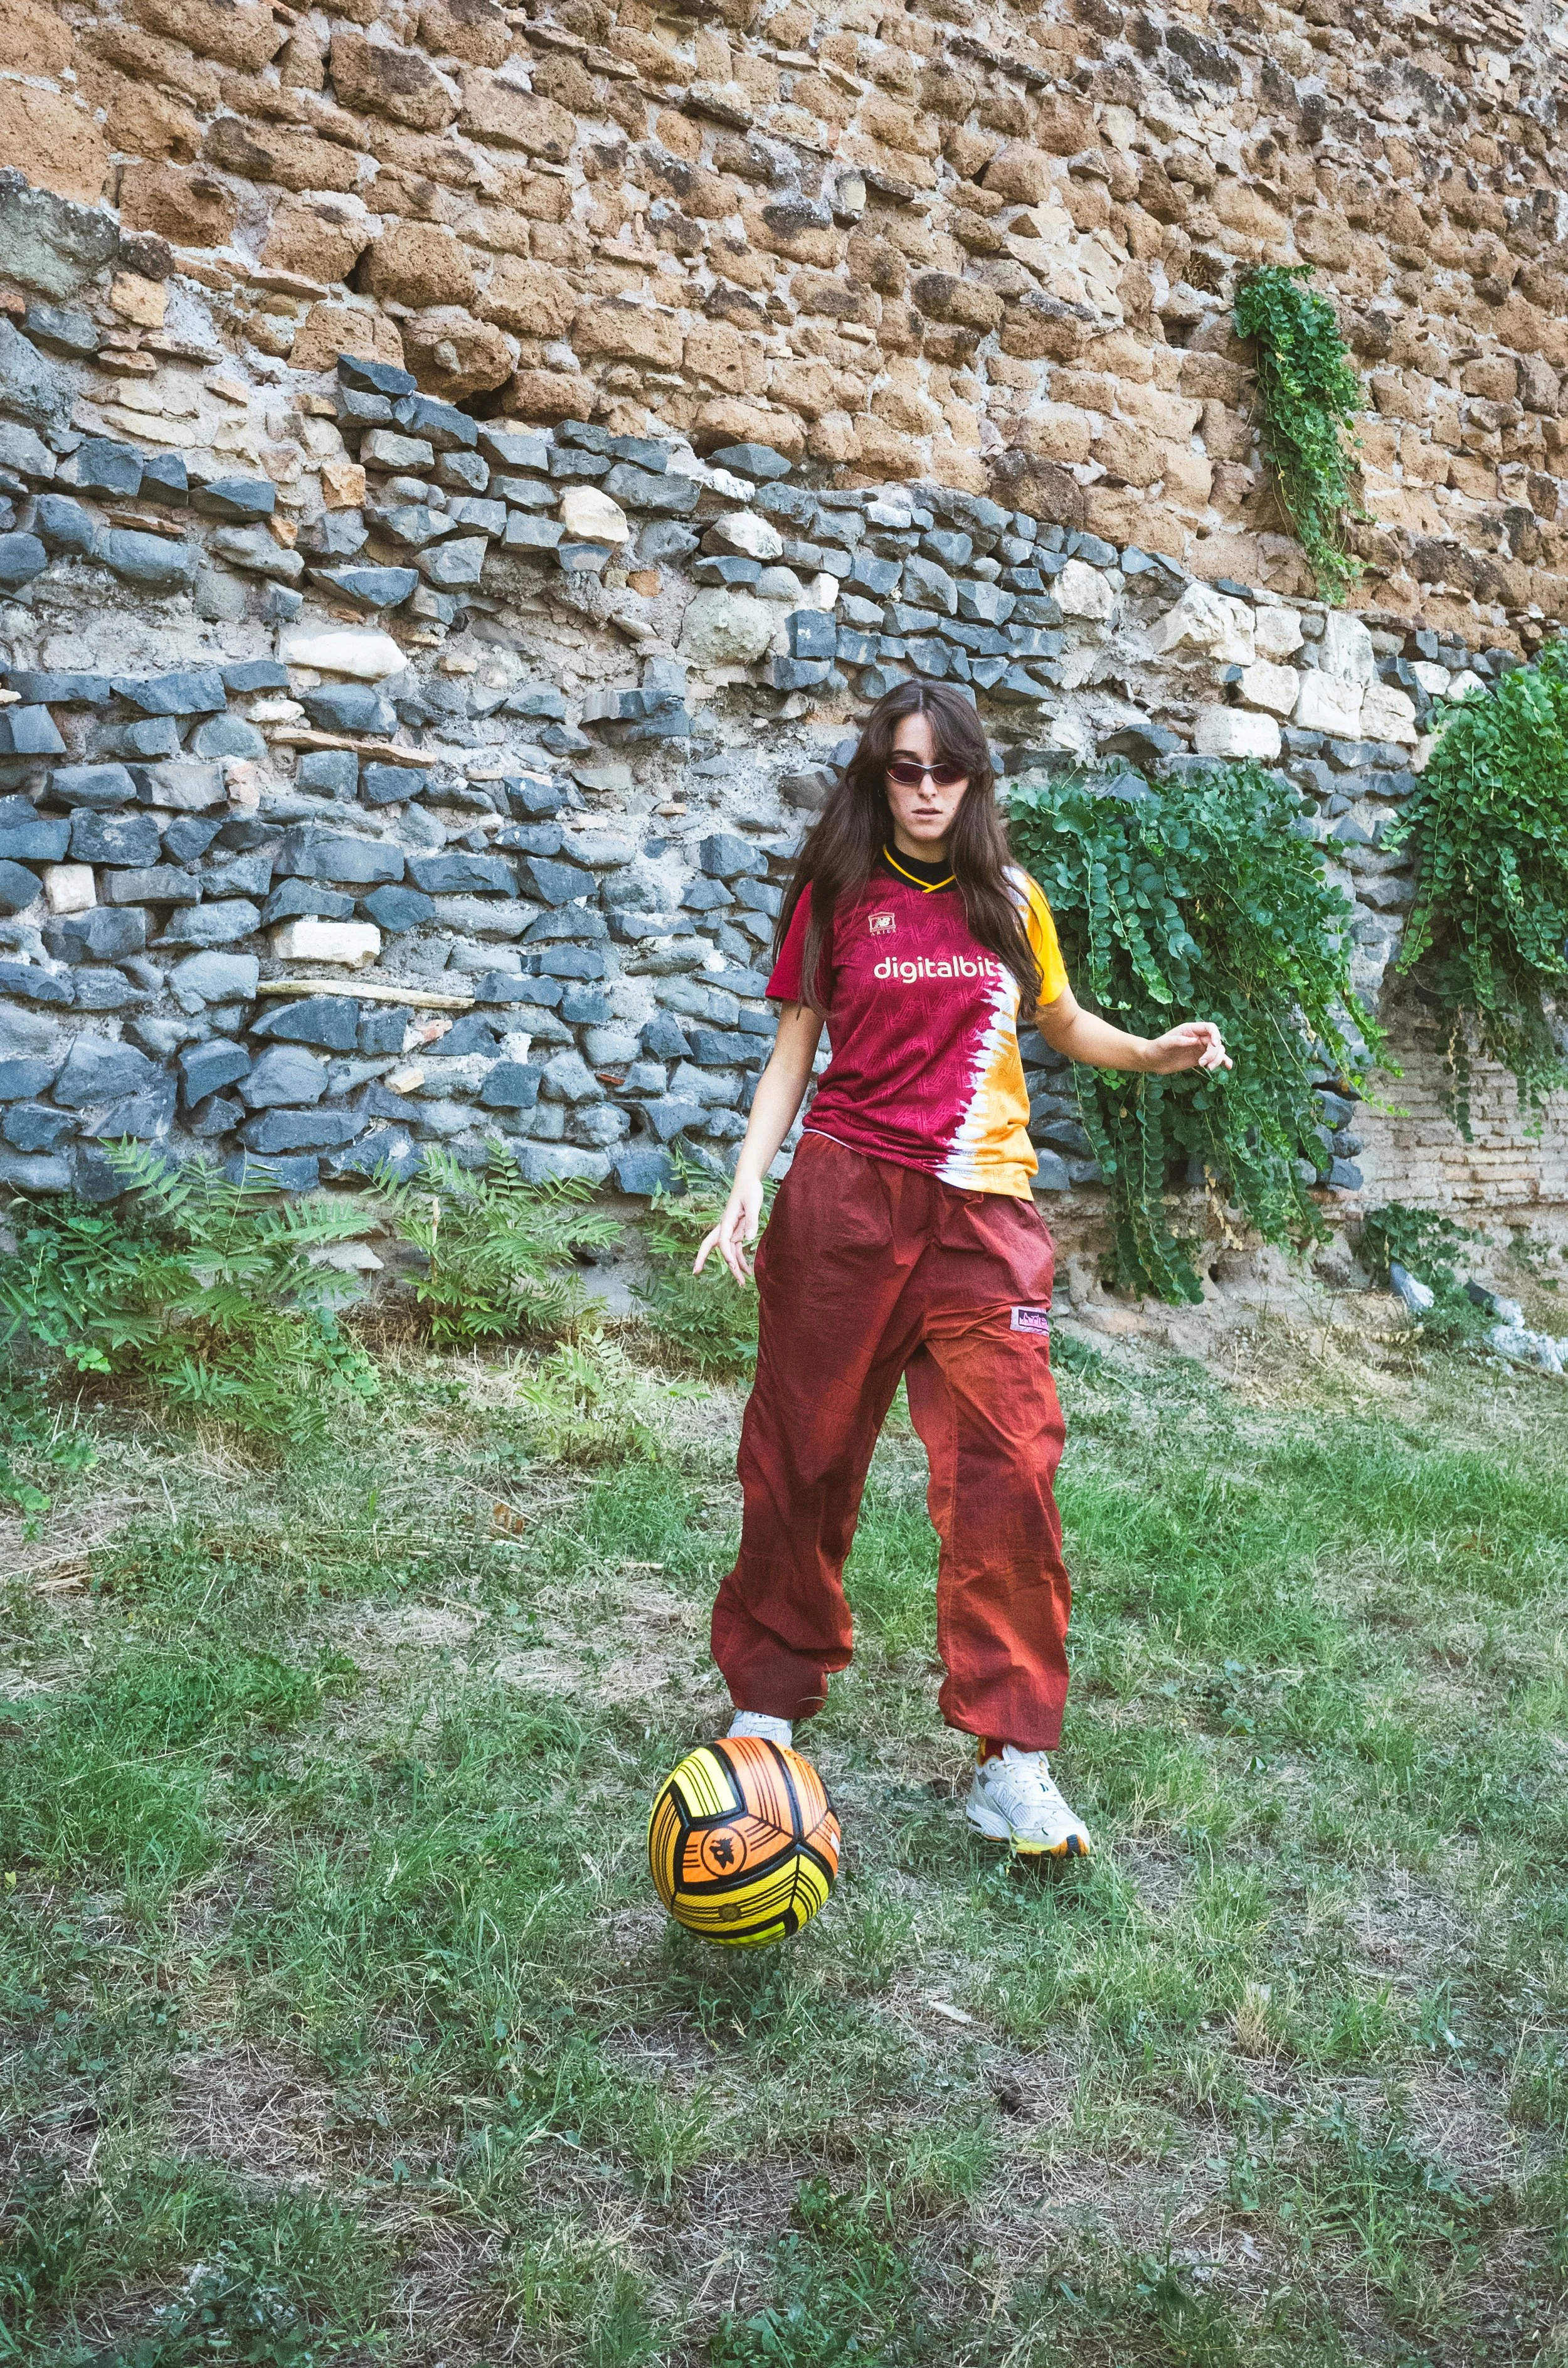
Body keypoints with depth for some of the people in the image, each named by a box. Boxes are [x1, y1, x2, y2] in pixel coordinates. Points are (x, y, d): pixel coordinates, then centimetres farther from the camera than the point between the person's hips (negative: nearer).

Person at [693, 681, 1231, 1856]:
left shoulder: (1010, 901, 10)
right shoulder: (835, 896, 6)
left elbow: (1064, 1023, 23)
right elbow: (793, 1053, 8)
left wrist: (1153, 1053, 3)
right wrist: (748, 1183, -4)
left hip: (981, 1210, 1)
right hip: (844, 1197, 0)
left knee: (1007, 1469, -8)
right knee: (806, 1453, 7)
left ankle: (1012, 1756, 1)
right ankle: (773, 1690, 26)